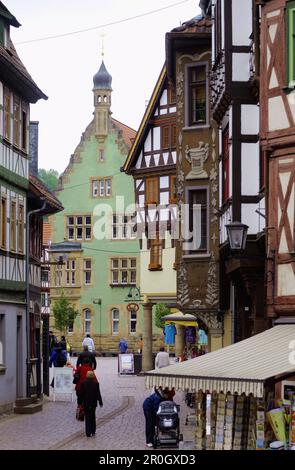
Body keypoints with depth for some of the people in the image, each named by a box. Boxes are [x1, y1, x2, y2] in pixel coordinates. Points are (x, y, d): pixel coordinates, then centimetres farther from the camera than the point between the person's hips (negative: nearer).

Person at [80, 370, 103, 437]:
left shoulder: (84, 383, -7)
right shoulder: (96, 383, -7)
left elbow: (81, 393, -4)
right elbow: (98, 393, -4)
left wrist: (81, 401, 4)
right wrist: (100, 402, 4)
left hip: (86, 402, -1)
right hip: (93, 402, 1)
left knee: (87, 417, 4)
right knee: (93, 416, 15)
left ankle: (88, 432, -1)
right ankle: (93, 431, 17)